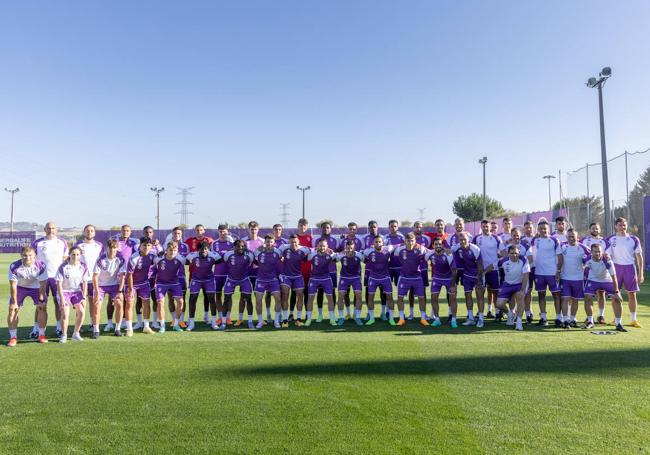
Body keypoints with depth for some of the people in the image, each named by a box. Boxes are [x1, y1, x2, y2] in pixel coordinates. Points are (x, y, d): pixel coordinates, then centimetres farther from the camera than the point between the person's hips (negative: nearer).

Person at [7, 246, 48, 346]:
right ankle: (13, 337, 3)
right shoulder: (14, 267, -27)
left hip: (36, 287, 0)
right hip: (20, 287, 1)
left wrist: (41, 300, -19)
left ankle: (41, 335, 3)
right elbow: (13, 285, -21)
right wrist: (14, 302, -20)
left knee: (42, 308, -11)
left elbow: (42, 284, -20)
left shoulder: (41, 266, -28)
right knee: (12, 309, -9)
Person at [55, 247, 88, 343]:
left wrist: (84, 297, -4)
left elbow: (84, 282, 1)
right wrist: (62, 298, -17)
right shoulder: (63, 267, -17)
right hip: (65, 291, -3)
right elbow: (59, 283, -13)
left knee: (81, 311, -10)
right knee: (65, 313, -14)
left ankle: (76, 334, 7)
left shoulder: (83, 267, -7)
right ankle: (64, 335, 7)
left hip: (77, 291, 3)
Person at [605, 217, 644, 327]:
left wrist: (640, 273, 1)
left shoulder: (633, 239, 2)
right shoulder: (610, 239, 1)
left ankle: (633, 319, 12)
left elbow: (639, 257, 4)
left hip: (630, 268, 0)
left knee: (632, 294, 2)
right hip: (616, 267, 0)